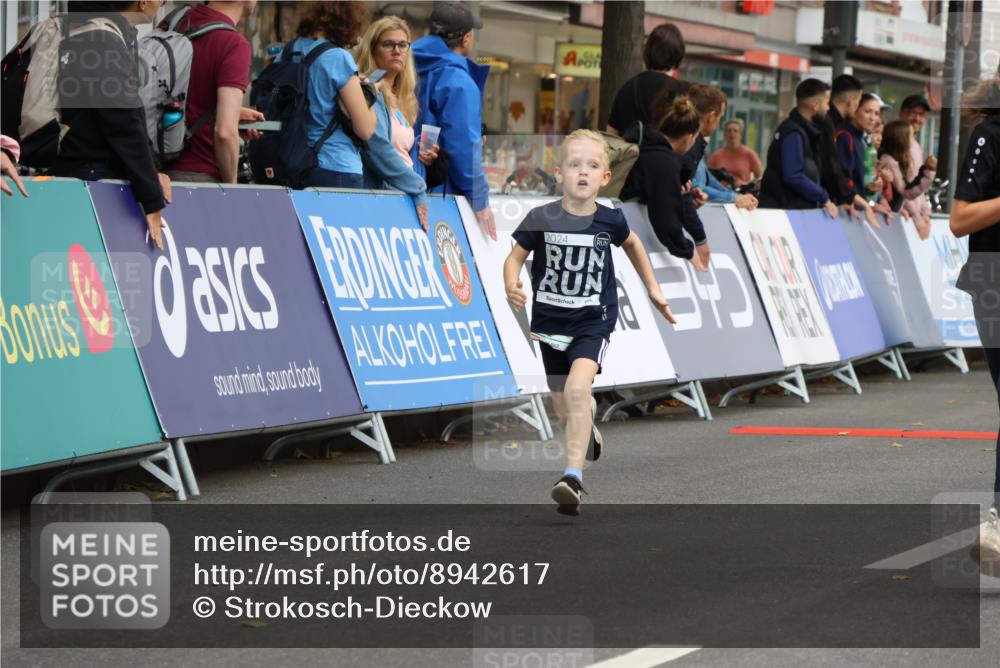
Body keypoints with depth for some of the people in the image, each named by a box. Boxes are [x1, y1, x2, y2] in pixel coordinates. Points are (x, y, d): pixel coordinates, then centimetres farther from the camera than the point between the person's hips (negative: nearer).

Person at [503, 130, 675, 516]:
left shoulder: (610, 221, -9)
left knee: (577, 388, -27)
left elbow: (632, 244, 13)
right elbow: (515, 257, -2)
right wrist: (511, 286, -23)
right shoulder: (541, 219, -12)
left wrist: (652, 288, 18)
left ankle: (573, 477, -28)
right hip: (550, 321, 2)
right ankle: (588, 431, 54)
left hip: (593, 321, -2)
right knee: (564, 406, 17)